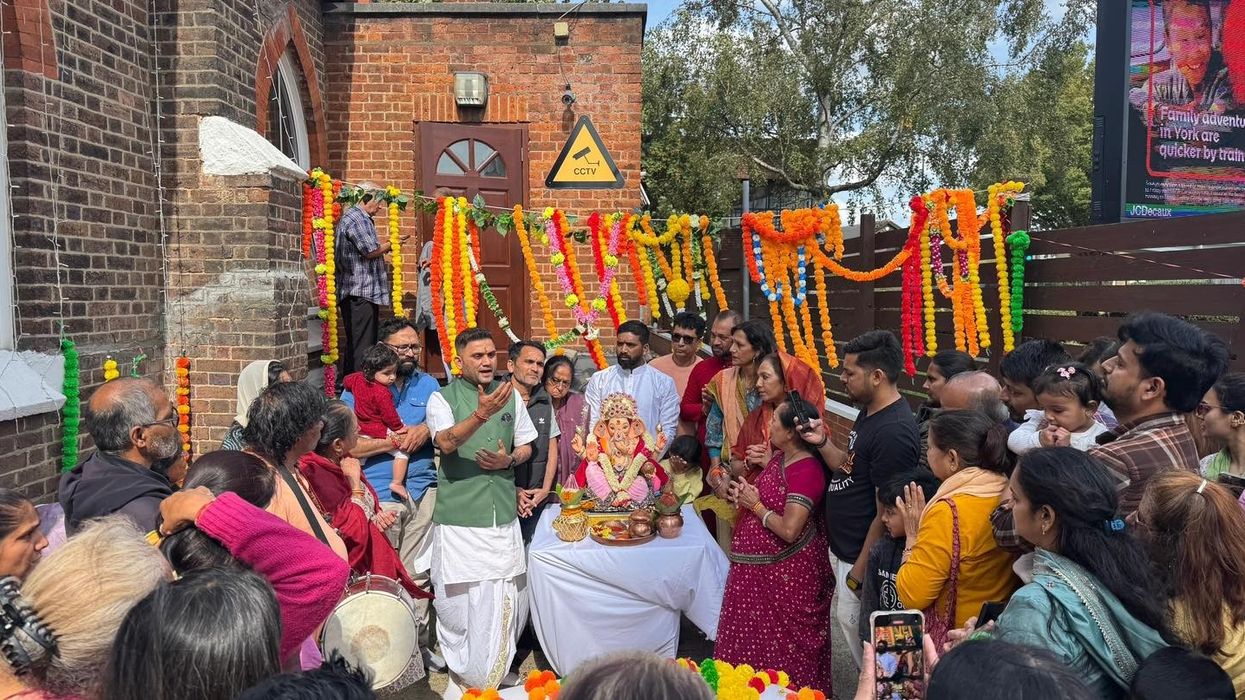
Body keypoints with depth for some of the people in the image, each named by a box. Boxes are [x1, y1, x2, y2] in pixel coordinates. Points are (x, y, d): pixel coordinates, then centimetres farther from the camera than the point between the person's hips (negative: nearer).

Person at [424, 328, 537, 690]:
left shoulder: (510, 395, 8)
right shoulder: (442, 398, -4)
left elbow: (526, 446, 16)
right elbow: (446, 443, -22)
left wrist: (508, 460, -7)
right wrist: (481, 415, -38)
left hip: (503, 512, 4)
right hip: (459, 514, -3)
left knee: (504, 595, 8)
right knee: (459, 596, 2)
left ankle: (494, 674, 27)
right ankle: (462, 672, 22)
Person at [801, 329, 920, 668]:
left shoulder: (894, 432, -26)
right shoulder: (869, 412, 5)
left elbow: (886, 513, -24)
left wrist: (860, 570, -18)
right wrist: (822, 442, -4)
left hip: (860, 557, -10)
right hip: (841, 547, 10)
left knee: (854, 626, 7)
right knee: (844, 620, 21)